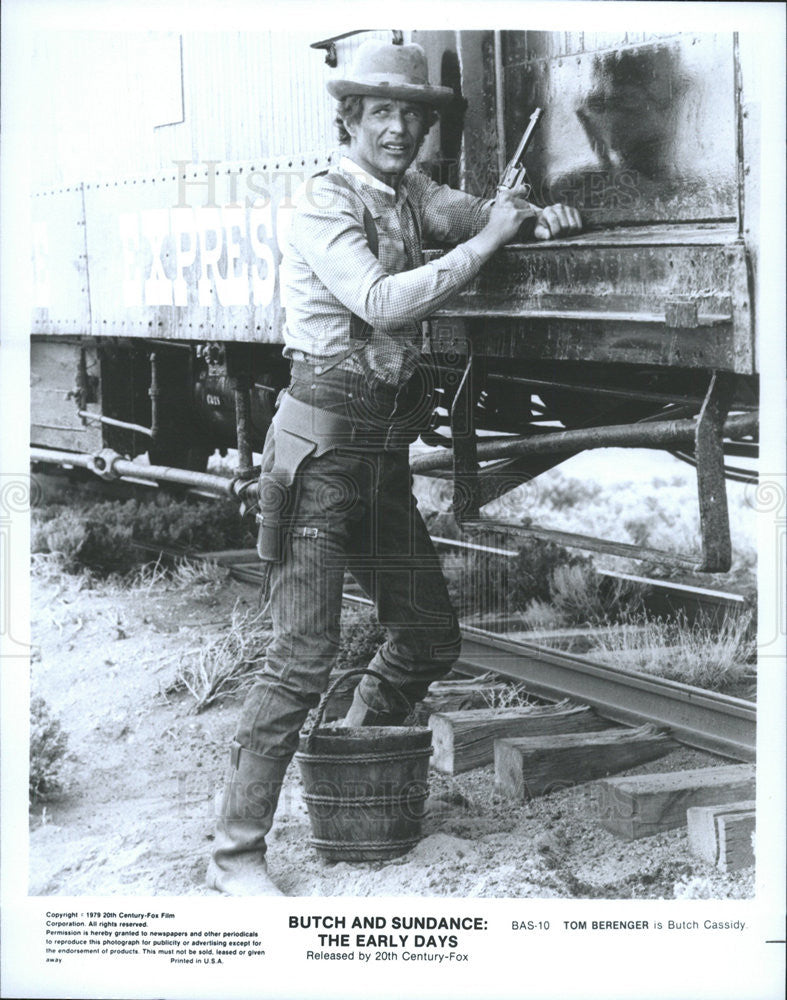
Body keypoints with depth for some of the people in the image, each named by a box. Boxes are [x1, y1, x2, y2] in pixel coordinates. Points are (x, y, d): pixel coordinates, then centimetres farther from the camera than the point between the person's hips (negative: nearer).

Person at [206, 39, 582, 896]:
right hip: (323, 445, -8)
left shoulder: (409, 193, 10)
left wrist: (538, 215, 4)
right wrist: (486, 241, -20)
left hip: (386, 448, 8)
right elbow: (385, 303, -25)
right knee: (305, 655, -11)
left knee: (430, 634, 15)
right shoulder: (323, 206, -13)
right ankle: (234, 852, -4)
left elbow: (470, 212, 26)